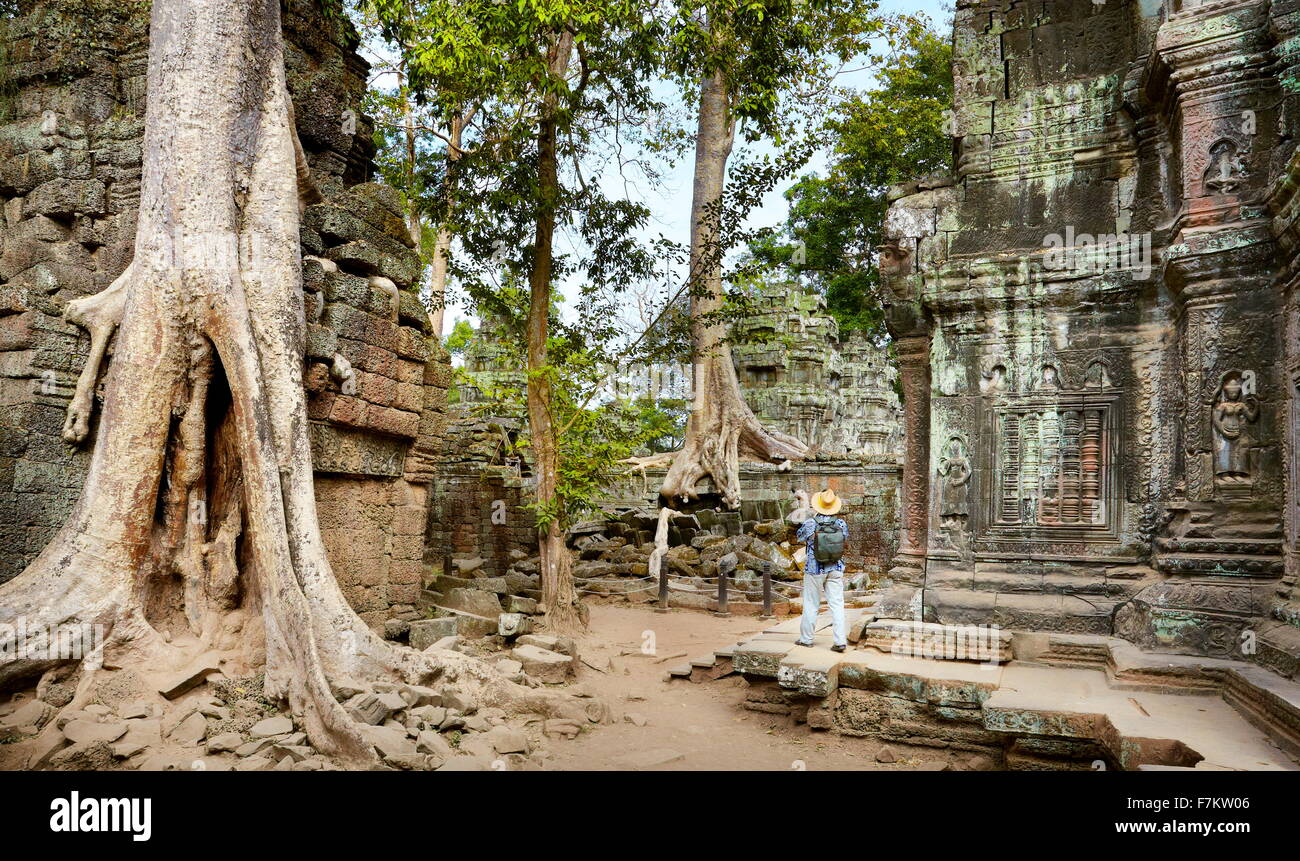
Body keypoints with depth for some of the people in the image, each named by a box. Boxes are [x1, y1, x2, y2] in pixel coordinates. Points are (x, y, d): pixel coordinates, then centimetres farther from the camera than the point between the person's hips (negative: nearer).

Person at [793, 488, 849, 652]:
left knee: (811, 605, 10)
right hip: (836, 570, 2)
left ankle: (806, 638, 20)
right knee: (837, 605, 4)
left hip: (814, 570, -2)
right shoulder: (841, 523, -7)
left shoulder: (810, 524, -14)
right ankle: (840, 641, -1)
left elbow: (799, 536, 6)